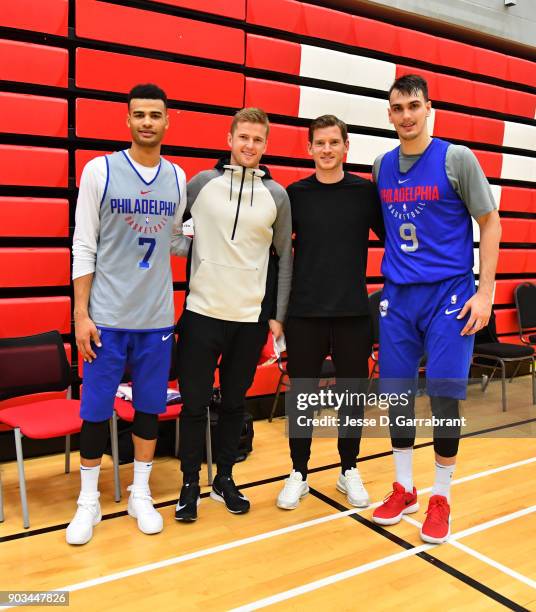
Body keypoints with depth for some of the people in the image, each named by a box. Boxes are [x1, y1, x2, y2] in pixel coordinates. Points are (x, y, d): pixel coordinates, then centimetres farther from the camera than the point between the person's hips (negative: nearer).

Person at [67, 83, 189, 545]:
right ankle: (89, 502, 23)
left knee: (150, 408, 11)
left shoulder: (178, 178, 6)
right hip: (107, 316, -3)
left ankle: (141, 495, 28)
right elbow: (84, 247, -4)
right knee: (96, 410, 4)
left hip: (157, 318, 3)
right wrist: (81, 314, -8)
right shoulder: (100, 170, -3)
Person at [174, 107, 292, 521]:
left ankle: (225, 479, 28)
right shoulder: (201, 183, 0)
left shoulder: (277, 195, 4)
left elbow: (284, 257, 7)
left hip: (251, 317, 1)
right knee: (195, 402, 4)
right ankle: (190, 484, 20)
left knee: (235, 402, 12)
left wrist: (278, 316, 4)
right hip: (202, 312, -1)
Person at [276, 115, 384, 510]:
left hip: (354, 313, 0)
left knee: (353, 393, 10)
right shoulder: (295, 194, 3)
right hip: (304, 313, 0)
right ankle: (299, 474, 22)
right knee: (302, 394, 7)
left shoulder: (366, 191, 2)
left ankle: (349, 471, 27)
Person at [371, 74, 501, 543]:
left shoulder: (456, 158, -3)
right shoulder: (382, 166, 9)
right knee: (396, 391, 7)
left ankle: (441, 497, 19)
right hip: (397, 294, 4)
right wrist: (387, 280, 10)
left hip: (447, 293, -4)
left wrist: (485, 292, -9)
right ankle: (404, 489, 25)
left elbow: (490, 224, -2)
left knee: (444, 394, 0)